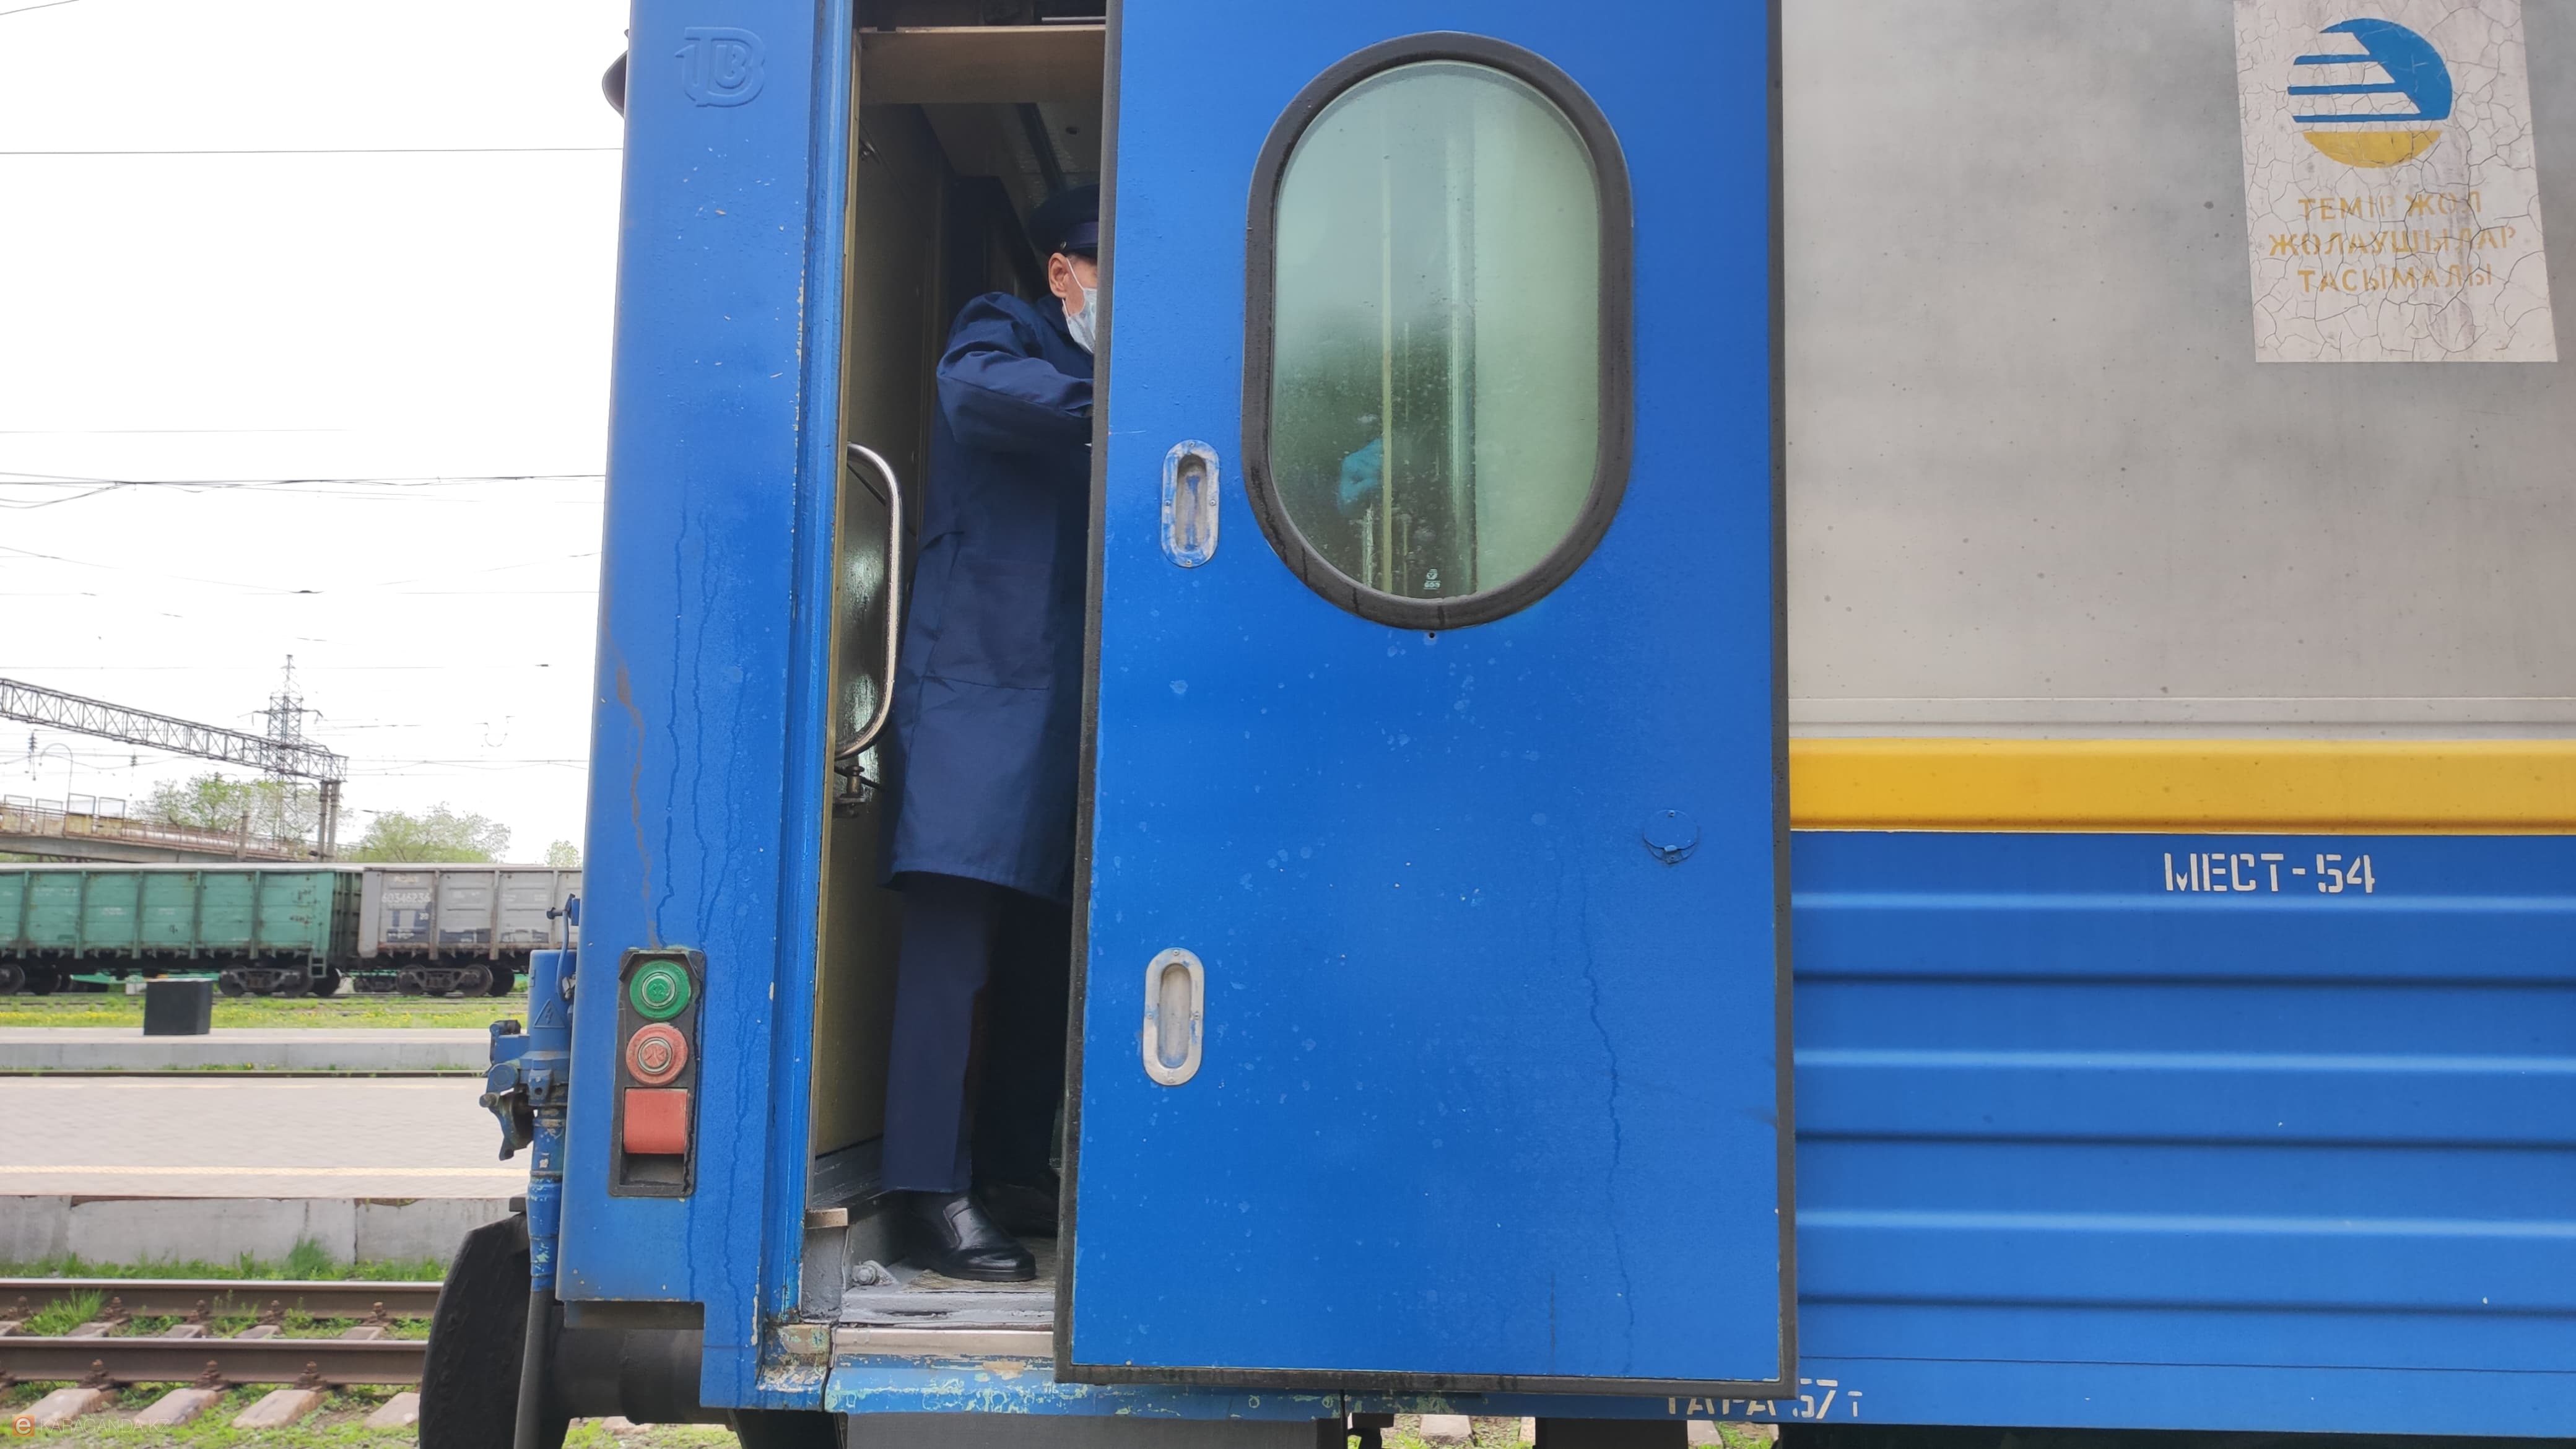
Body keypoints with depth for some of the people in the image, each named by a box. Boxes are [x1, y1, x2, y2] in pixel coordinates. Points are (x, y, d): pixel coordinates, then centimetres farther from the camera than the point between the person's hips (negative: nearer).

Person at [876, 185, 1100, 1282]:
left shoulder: (1098, 379, 27)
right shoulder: (1005, 331, 6)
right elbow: (974, 385, -19)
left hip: (1064, 695, 7)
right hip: (978, 678, -7)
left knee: (1044, 945, 7)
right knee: (953, 932, -12)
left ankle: (1015, 1171, 15)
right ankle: (935, 1189, -10)